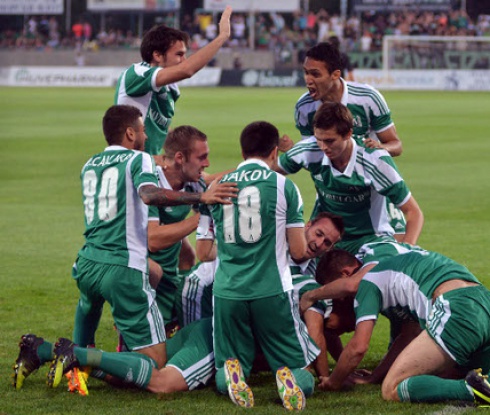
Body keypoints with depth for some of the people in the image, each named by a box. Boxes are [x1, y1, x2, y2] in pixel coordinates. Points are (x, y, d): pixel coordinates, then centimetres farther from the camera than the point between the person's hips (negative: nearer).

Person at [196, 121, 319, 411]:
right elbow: (299, 251, 1)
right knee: (302, 375, 10)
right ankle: (289, 378, -25)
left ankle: (232, 373, -18)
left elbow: (203, 253, 15)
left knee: (225, 372, 17)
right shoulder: (283, 185, 1)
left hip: (227, 292, 2)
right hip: (272, 292, -2)